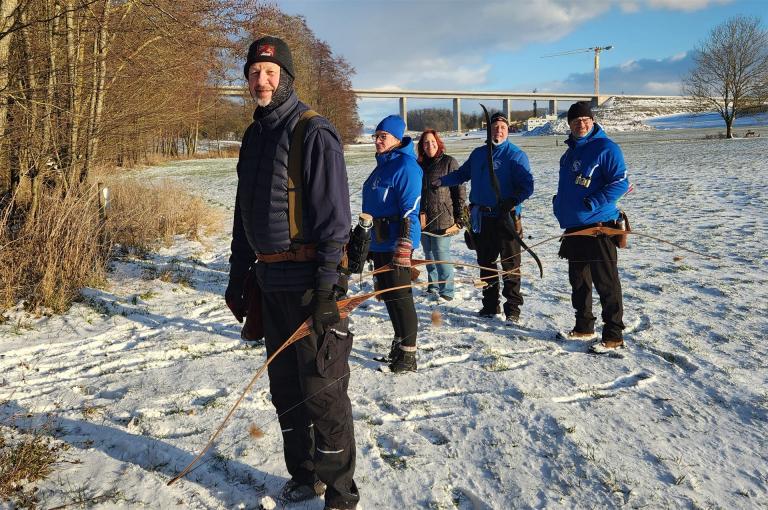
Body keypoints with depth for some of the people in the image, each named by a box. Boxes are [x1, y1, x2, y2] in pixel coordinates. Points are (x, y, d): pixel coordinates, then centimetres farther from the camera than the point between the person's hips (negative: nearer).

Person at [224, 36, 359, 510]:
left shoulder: (313, 132, -10)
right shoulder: (254, 137, 15)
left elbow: (334, 214, -15)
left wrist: (326, 284, -20)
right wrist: (238, 275, 17)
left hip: (310, 282, -8)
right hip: (271, 281, 8)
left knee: (322, 391, -1)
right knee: (285, 387, 16)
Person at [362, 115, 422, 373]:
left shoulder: (405, 165, -12)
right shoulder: (382, 164, 17)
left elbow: (410, 210, -19)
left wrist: (404, 247, -25)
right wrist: (367, 241, 24)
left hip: (396, 243, -9)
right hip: (378, 242, 10)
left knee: (400, 296, -5)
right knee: (387, 294, 16)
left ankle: (408, 354, 4)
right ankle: (399, 343, 29)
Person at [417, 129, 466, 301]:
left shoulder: (449, 162, -5)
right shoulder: (419, 165, 11)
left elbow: (460, 191, -6)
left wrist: (459, 216, -9)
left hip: (442, 219, -6)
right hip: (423, 220, 6)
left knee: (441, 256, -6)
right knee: (429, 255, 14)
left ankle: (446, 292, 5)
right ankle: (433, 287, 28)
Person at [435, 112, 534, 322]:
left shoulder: (516, 155, -4)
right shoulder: (478, 154, 12)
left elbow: (527, 185, -11)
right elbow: (461, 174, 22)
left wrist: (513, 201, -27)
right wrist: (440, 181, 9)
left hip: (506, 217, -5)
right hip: (481, 217, 6)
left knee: (510, 265, -1)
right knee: (485, 264, 13)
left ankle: (512, 309, 8)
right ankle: (490, 305, 25)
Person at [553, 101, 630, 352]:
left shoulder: (606, 148, -8)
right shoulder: (569, 153, 17)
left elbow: (620, 182, -15)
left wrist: (592, 203, -21)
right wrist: (559, 205, 12)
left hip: (599, 227, -8)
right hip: (573, 226, 8)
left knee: (606, 283, -4)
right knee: (578, 281, 16)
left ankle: (613, 335, 3)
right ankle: (584, 326, 30)